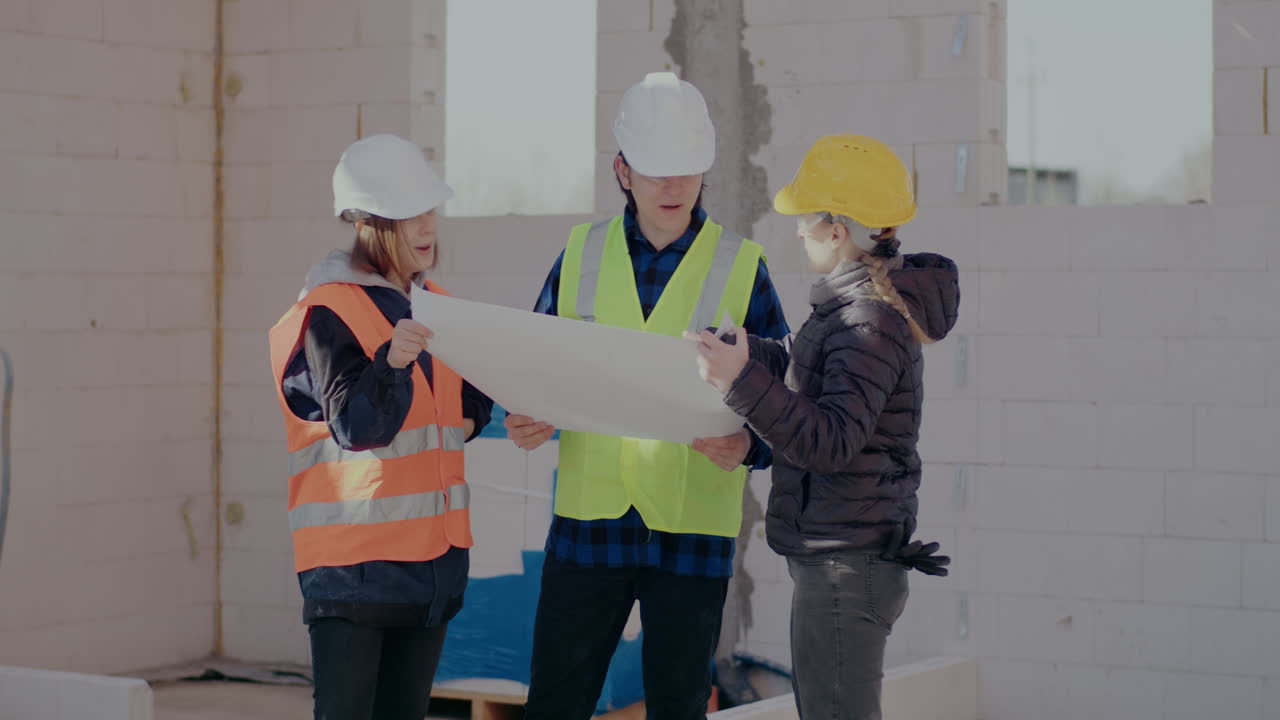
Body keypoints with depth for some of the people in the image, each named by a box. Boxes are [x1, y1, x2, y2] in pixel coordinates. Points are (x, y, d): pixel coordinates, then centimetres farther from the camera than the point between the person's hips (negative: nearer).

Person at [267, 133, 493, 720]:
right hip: (352, 560, -7)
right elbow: (353, 426, -19)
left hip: (432, 556, 7)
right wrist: (391, 362, -35)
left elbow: (465, 409, 22)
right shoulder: (328, 311, -10)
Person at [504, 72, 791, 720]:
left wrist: (749, 445, -20)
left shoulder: (741, 267, -1)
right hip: (589, 520, 2)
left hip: (692, 529, -2)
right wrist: (524, 421, -8)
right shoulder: (582, 254, 6)